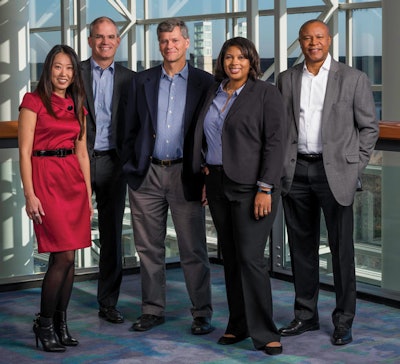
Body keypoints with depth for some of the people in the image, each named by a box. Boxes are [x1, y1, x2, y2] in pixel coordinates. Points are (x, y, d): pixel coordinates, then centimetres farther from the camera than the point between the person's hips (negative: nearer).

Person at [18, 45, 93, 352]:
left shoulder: (77, 106, 15)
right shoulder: (34, 101, -3)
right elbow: (24, 152, -8)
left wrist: (88, 194, 12)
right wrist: (30, 194, -14)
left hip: (74, 180, 6)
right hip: (46, 179, -6)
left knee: (68, 258, 5)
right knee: (63, 256, -10)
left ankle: (61, 324, 15)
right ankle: (44, 324, 4)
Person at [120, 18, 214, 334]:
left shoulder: (205, 82, 3)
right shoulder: (142, 81, 10)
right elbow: (131, 129, 10)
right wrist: (132, 169, 2)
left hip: (185, 175, -2)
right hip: (147, 176, 3)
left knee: (193, 249, 1)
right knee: (149, 248, 8)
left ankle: (202, 313, 9)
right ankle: (153, 310, 19)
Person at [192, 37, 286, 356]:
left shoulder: (266, 93, -6)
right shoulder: (213, 94, 12)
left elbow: (275, 143, -12)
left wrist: (265, 189, -17)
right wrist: (205, 178, 11)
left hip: (251, 186, -6)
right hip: (218, 185, 6)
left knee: (250, 258, -10)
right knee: (230, 258, 10)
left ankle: (264, 333, -2)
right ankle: (238, 325, 19)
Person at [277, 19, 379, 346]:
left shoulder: (353, 79, 0)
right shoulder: (286, 79, 9)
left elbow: (369, 126, 3)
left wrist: (354, 167, -3)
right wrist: (281, 165, 5)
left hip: (334, 171, -3)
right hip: (296, 172, 3)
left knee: (341, 248, 0)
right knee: (302, 246, 10)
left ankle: (343, 321, 10)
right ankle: (306, 315, 21)